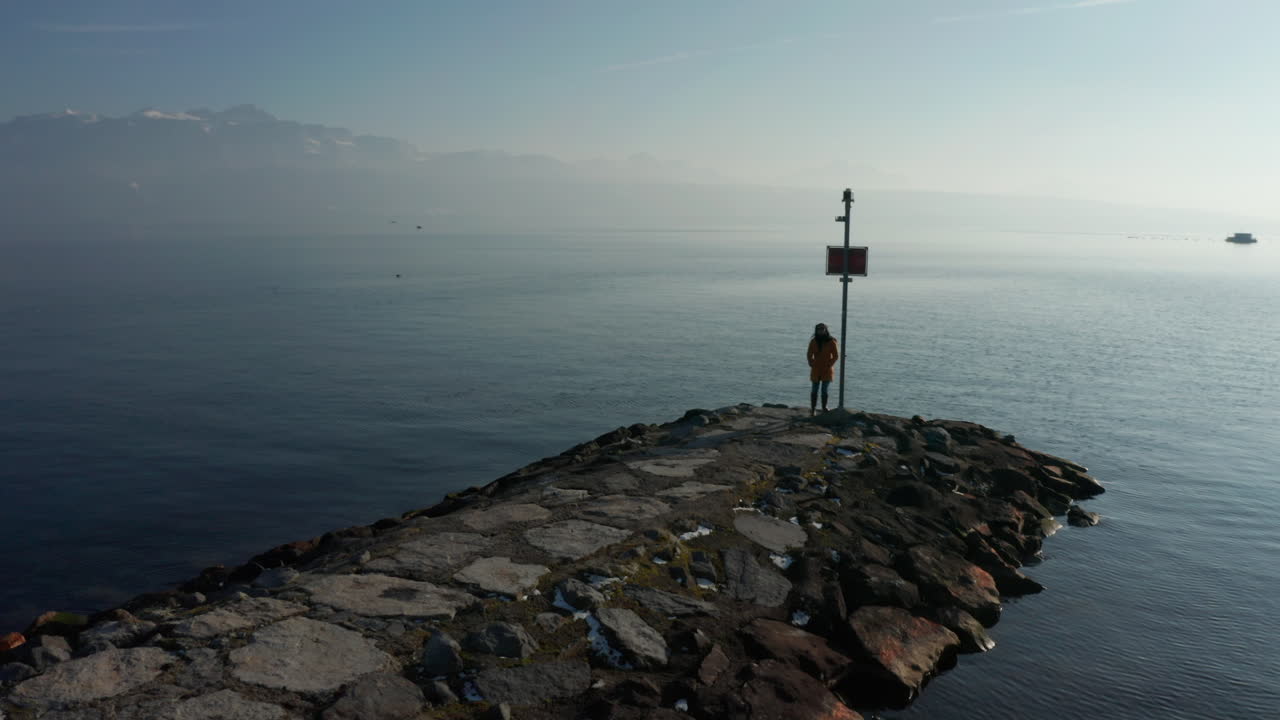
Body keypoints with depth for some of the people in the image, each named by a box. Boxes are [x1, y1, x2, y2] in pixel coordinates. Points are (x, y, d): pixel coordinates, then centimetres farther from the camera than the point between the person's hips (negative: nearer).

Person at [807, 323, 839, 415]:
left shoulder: (831, 342, -6)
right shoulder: (813, 342, 0)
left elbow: (836, 356, -3)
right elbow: (810, 355, 10)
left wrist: (829, 365, -9)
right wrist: (811, 364, 0)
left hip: (827, 370, -2)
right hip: (816, 369, 2)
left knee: (824, 390, -2)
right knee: (814, 390, 4)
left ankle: (824, 408, 8)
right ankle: (812, 409, 9)